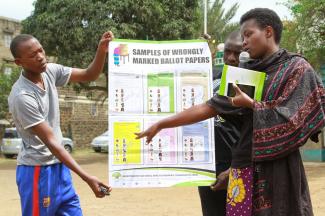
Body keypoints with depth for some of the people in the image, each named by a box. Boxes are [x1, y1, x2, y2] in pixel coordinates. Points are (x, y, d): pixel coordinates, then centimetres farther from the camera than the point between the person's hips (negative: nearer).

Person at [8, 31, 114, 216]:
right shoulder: (22, 96, -24)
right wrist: (87, 177, -28)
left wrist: (102, 50, -18)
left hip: (59, 165, 7)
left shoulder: (50, 71, -2)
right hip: (37, 169, -7)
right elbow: (50, 141, -24)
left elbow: (89, 75, 3)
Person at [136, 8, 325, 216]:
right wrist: (160, 124, 6)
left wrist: (251, 104, -6)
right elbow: (208, 108, 9)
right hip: (245, 168, 5)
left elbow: (293, 120, -11)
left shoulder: (298, 68, -2)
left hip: (278, 170, -4)